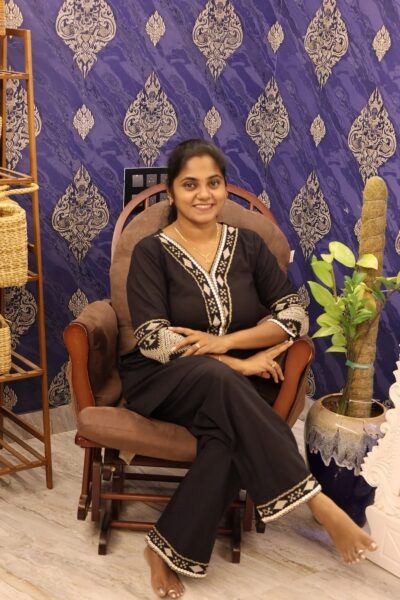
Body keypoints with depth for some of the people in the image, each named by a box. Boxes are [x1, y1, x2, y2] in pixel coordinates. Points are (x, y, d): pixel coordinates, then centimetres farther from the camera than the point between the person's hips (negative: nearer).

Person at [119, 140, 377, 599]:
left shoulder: (248, 245, 7)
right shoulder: (151, 253, -3)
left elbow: (295, 316, 0)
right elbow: (152, 340, -13)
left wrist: (226, 341, -16)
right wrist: (237, 363, -20)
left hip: (234, 388, 3)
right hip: (166, 381, -2)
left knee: (229, 435, -35)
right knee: (218, 380, -38)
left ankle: (169, 549, -26)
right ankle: (317, 503, -36)